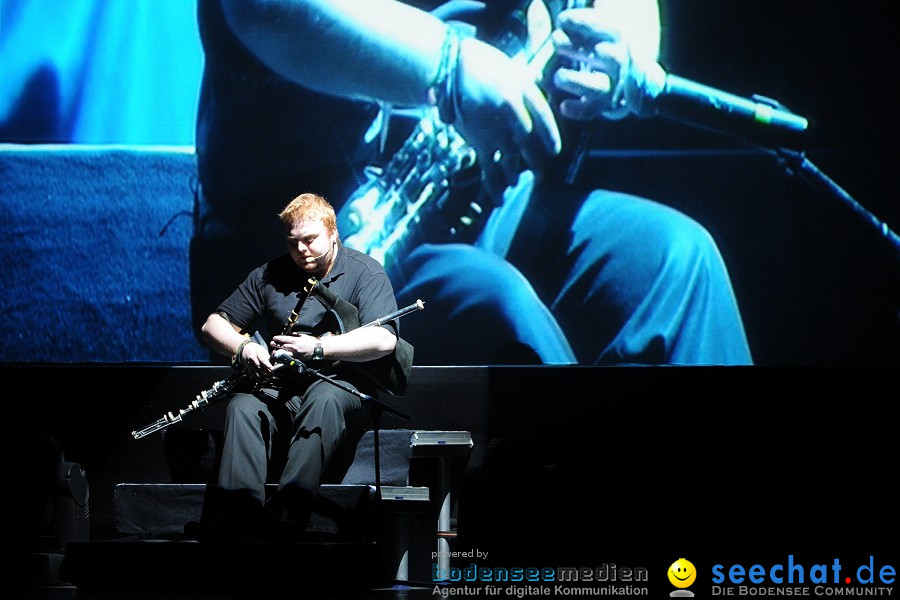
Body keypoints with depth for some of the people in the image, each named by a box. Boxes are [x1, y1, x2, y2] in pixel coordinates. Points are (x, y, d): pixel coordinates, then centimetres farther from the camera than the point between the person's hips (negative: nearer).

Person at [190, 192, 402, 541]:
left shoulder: (364, 272, 2)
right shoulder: (270, 276, 15)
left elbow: (384, 340, -14)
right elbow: (214, 325, 15)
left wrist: (317, 348, -20)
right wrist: (242, 347, -8)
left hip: (338, 384, -3)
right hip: (276, 386, 3)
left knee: (324, 399, -39)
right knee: (242, 406, -31)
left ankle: (285, 520, -52)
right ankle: (235, 518, -49)